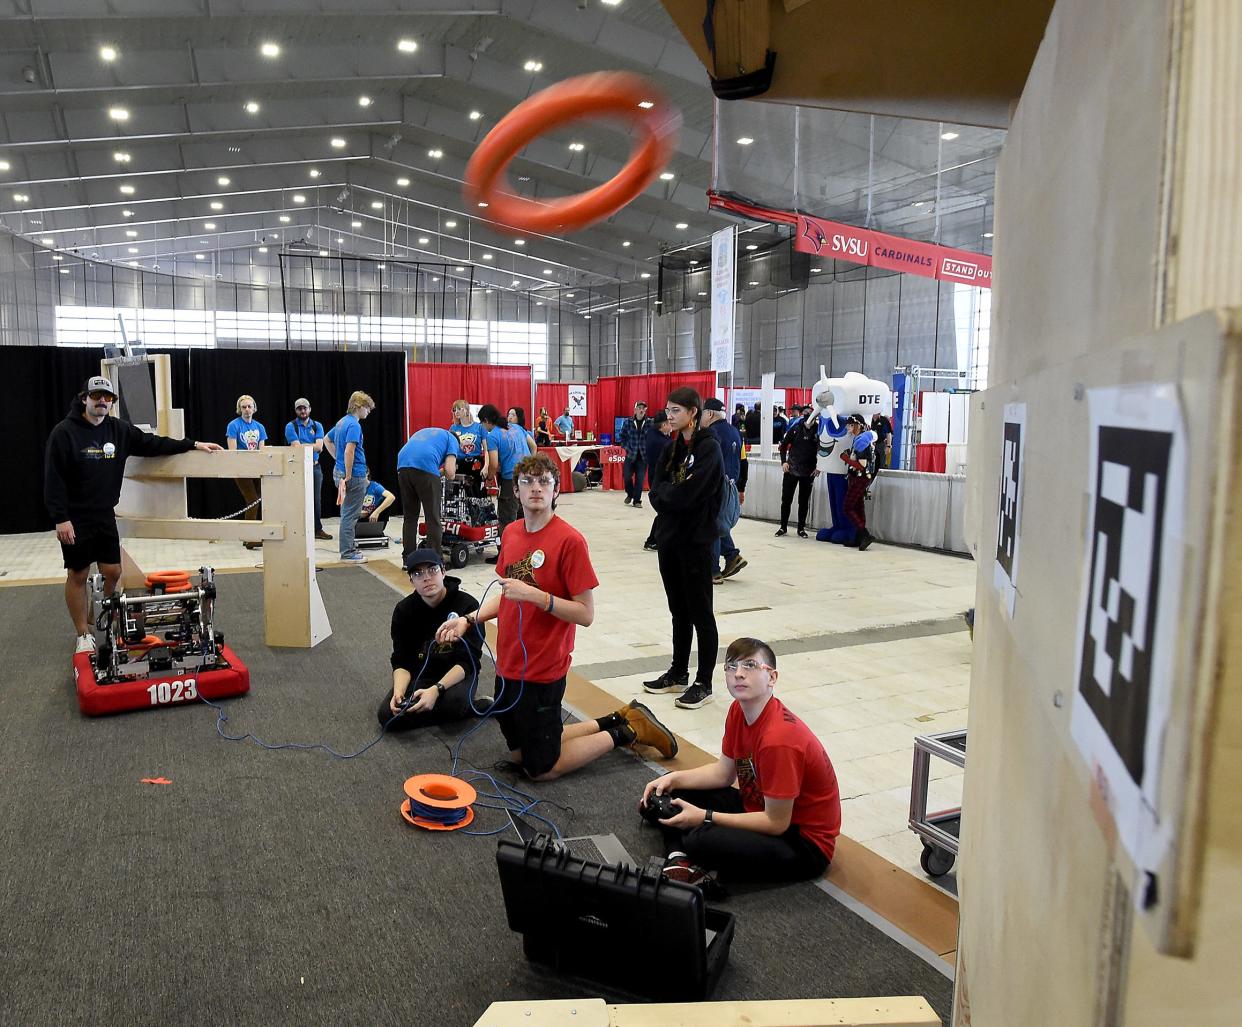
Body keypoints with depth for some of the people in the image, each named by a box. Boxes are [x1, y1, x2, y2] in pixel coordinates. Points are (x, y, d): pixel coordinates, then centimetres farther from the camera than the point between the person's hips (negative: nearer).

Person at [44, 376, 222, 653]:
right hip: (75, 520, -5)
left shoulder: (119, 429, 3)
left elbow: (152, 443, 8)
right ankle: (83, 635, 16)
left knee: (113, 571, 8)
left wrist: (193, 445, 3)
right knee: (78, 575, 5)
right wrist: (60, 519, -19)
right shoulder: (64, 433, -12)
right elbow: (53, 479, -14)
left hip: (105, 516, 5)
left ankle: (95, 618, 30)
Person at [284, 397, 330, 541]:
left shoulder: (317, 426, 8)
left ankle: (318, 529, 16)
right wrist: (313, 447, -9)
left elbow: (319, 447, -6)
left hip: (315, 467, 4)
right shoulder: (291, 426, -1)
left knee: (316, 499, 9)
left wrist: (303, 446, -11)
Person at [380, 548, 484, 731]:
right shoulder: (404, 610, -4)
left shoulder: (467, 605, -17)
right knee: (386, 715, -20)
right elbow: (401, 662, -4)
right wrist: (399, 690, -26)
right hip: (420, 675, 5)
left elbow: (467, 661, -20)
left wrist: (436, 690, -35)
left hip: (456, 674, -5)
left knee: (454, 701, -38)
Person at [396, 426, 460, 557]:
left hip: (403, 465, 5)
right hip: (425, 468, -5)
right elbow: (449, 471, 6)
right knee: (433, 518, 2)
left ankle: (408, 558, 18)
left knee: (410, 517, 15)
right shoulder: (452, 439, 20)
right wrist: (452, 473, 28)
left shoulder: (423, 431, 38)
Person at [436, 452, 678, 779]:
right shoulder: (511, 532, 3)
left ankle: (626, 731, 20)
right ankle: (616, 721, 31)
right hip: (508, 666, 8)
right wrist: (468, 620, 4)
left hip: (541, 673, -8)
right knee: (519, 754, 23)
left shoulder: (570, 540, -19)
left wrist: (535, 595, -28)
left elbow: (586, 614, -19)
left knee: (542, 770, 5)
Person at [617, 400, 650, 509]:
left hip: (643, 455, 0)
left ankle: (637, 501, 12)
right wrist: (626, 446, -2)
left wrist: (648, 449, -5)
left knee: (640, 479, 0)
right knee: (627, 476, -1)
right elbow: (621, 436, 7)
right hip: (630, 454, 0)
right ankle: (630, 494, 26)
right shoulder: (628, 422, -1)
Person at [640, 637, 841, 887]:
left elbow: (776, 823, -24)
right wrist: (673, 779, -6)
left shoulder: (779, 739, -30)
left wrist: (705, 817, -22)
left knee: (703, 840, -34)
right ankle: (679, 860, -15)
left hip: (805, 843, -9)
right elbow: (724, 772, 9)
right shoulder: (738, 710, -4)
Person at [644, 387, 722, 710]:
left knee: (700, 612, 1)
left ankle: (704, 684, 10)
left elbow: (687, 494, -20)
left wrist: (666, 494, -3)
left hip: (695, 539, -7)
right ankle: (678, 674, 27)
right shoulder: (673, 446, 12)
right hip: (668, 536, 7)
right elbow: (656, 490, 8)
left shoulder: (709, 447, -11)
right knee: (678, 610, 16)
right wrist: (672, 496, -10)